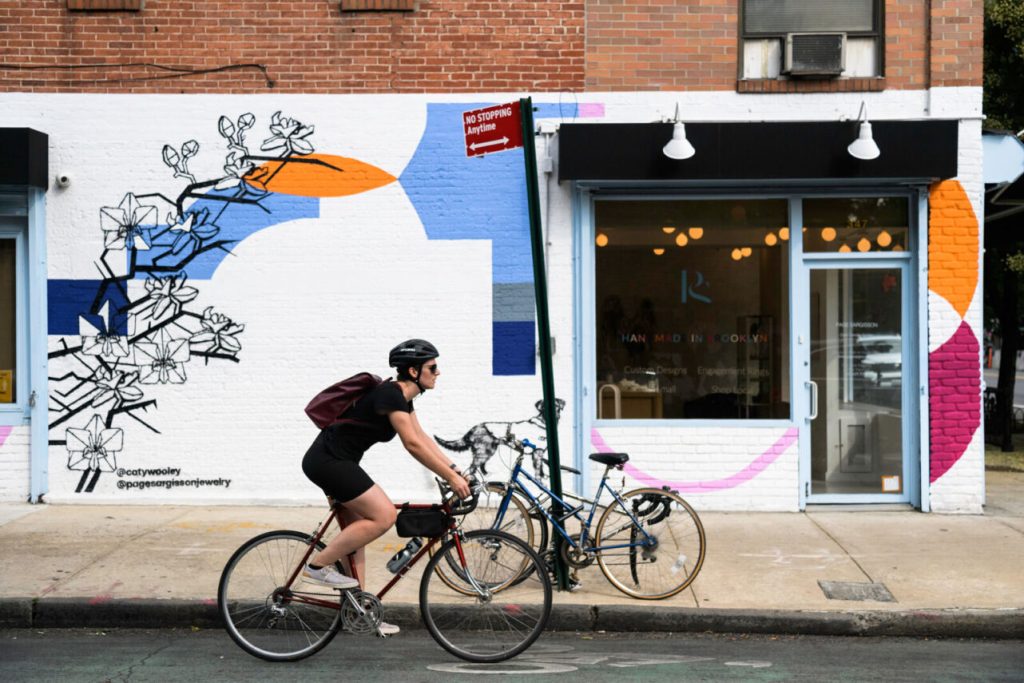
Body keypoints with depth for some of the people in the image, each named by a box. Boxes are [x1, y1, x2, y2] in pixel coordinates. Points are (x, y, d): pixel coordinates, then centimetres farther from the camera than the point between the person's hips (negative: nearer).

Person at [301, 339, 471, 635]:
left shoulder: (401, 396, 11)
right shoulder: (390, 394, -19)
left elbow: (423, 439, 15)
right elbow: (413, 445, -23)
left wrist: (455, 470, 9)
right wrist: (451, 478, -20)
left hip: (332, 461, 11)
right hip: (329, 460, -11)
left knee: (357, 531, 12)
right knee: (384, 516, -16)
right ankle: (318, 566, -7)